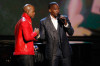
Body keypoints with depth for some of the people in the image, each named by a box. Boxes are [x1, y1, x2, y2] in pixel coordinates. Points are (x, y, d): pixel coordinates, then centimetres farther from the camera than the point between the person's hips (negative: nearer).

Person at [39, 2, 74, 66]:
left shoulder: (64, 18, 5)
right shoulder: (44, 21, 0)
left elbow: (71, 33, -3)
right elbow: (42, 37, 4)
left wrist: (66, 23, -16)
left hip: (65, 52, 2)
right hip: (52, 53, -2)